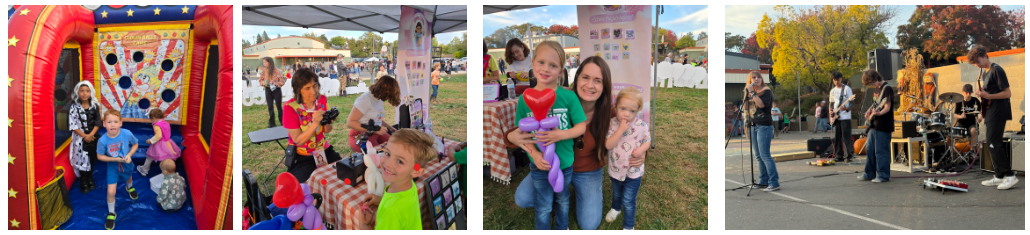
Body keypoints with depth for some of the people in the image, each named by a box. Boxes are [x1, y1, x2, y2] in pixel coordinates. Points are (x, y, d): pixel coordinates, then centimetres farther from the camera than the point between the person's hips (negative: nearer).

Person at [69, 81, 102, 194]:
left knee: (92, 159, 13)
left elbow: (97, 123, -2)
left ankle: (90, 179, 32)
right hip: (80, 138, -2)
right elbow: (73, 126, -10)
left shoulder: (95, 106, -1)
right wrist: (84, 136, -16)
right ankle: (84, 183, 15)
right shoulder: (74, 107, -8)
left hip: (93, 137, 2)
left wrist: (91, 135, -15)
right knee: (82, 159, 1)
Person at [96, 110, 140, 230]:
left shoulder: (127, 134, -29)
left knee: (128, 178, 34)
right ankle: (111, 214, 20)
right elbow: (99, 156, -15)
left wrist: (129, 155, -23)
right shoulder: (103, 140, -30)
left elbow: (135, 144, -9)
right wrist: (114, 159, -27)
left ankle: (129, 187, 72)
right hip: (112, 167, -2)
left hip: (126, 164, 2)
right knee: (111, 192, -4)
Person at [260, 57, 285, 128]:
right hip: (268, 90, 3)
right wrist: (263, 83, -13)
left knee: (279, 106, 6)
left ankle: (282, 121, 20)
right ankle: (271, 123, 14)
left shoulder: (277, 71, -12)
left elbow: (282, 81, -9)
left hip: (276, 89, -3)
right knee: (270, 107, 6)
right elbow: (260, 80, 8)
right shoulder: (263, 70, -1)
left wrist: (275, 84, -23)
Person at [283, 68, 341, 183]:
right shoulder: (290, 107, -16)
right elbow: (298, 141, -16)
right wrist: (315, 123, -28)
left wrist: (329, 121, -15)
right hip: (301, 157, -5)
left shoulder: (321, 99, -1)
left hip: (324, 151, 5)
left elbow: (327, 131, 8)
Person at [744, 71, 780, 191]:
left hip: (764, 126, -8)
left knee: (765, 155, -13)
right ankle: (763, 182, 15)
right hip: (753, 126, 8)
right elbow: (746, 108, 13)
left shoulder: (766, 90, -5)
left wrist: (752, 93, -17)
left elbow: (761, 104, -21)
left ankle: (774, 183, -12)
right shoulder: (751, 92, 15)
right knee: (758, 156, 9)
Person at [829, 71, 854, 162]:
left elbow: (851, 102, -5)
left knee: (846, 137, -9)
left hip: (845, 117, -6)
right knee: (836, 137, 6)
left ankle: (848, 156, -8)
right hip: (836, 117, 6)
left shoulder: (847, 89, -1)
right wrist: (830, 111, 2)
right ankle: (839, 156, 11)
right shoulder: (832, 91, 14)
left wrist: (847, 108, -24)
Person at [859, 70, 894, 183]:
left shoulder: (887, 89, -13)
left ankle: (883, 175, 1)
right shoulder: (877, 89, 14)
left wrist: (879, 113, -38)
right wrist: (869, 111, 7)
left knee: (881, 151, -6)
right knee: (869, 149, 13)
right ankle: (870, 173, 22)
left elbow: (887, 107, -20)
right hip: (874, 125, 10)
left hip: (883, 126, -10)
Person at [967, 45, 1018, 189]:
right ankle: (999, 176, 15)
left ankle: (1010, 176, -10)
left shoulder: (996, 70, -13)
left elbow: (1007, 93, -16)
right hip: (989, 112, 9)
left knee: (993, 143, -14)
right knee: (991, 143, 9)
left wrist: (988, 96, -24)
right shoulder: (983, 71, 15)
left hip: (998, 111, -9)